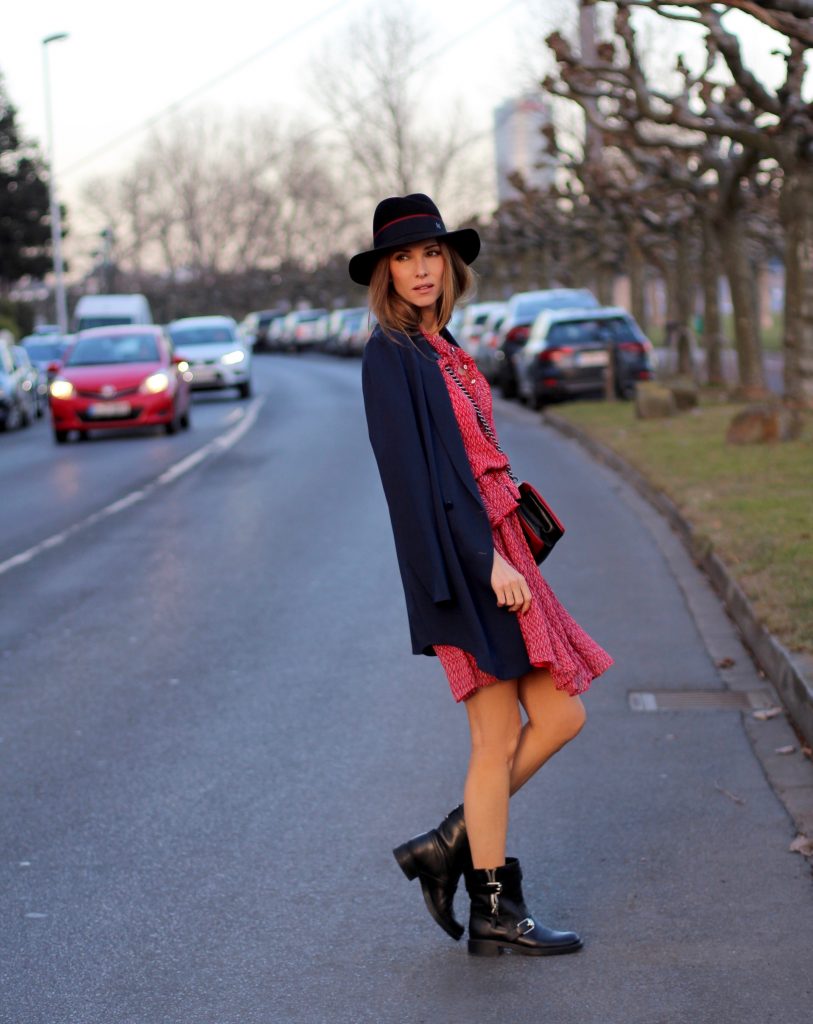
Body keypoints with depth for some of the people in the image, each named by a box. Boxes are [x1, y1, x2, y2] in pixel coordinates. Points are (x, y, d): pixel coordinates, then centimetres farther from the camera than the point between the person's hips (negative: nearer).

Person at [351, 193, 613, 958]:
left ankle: (448, 848, 17)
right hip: (461, 560, -9)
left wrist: (501, 552, 19)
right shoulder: (391, 354, -11)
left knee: (560, 716, 9)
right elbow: (418, 469, -18)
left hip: (492, 551, 9)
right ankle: (493, 913, 10)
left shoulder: (438, 349, 16)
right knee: (499, 738, -2)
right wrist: (487, 558, -21)